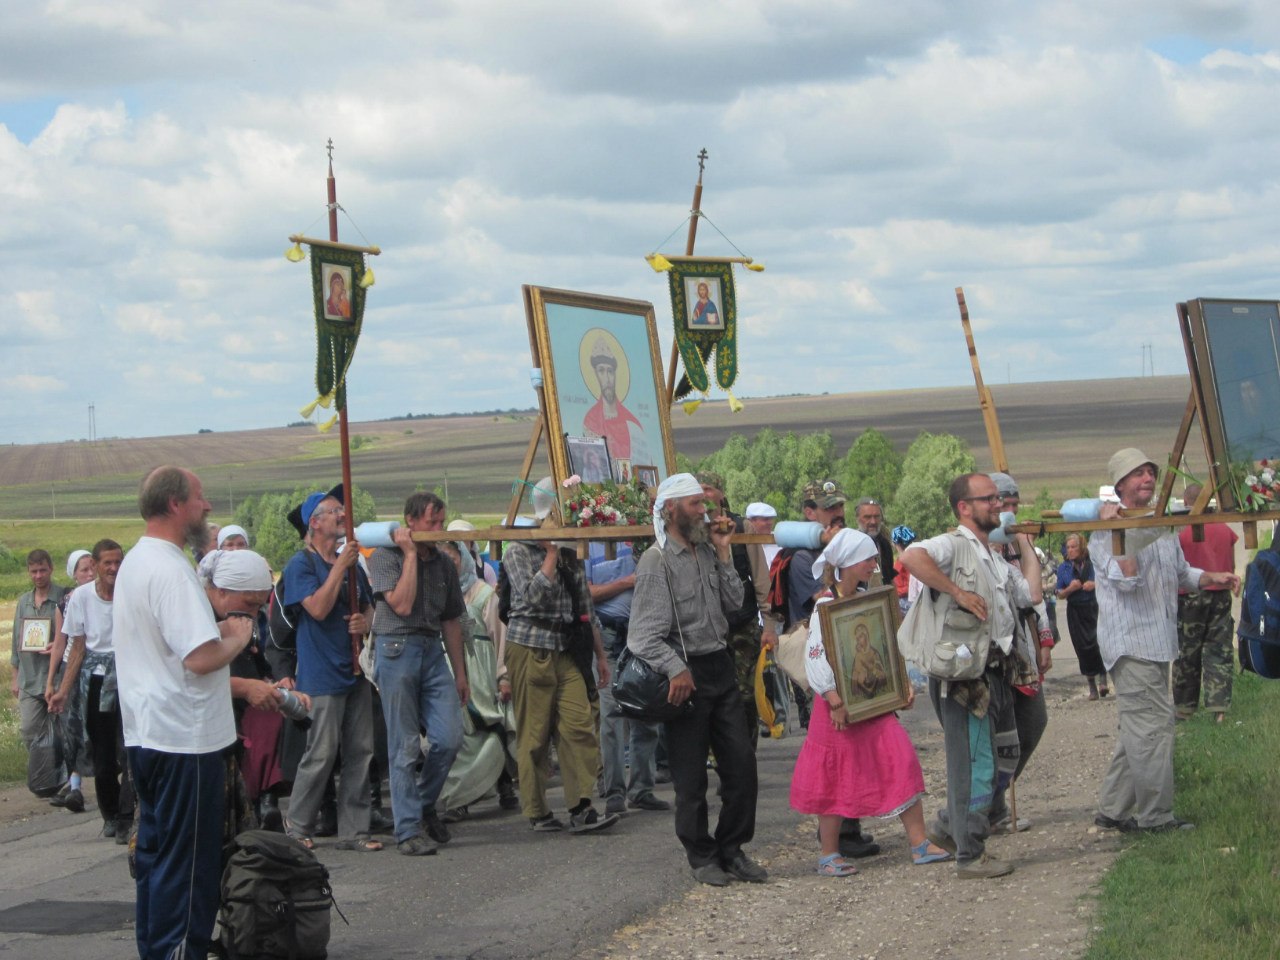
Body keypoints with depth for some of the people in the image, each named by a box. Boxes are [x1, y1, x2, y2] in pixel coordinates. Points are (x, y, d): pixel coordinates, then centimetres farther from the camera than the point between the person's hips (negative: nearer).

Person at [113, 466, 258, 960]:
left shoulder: (134, 562, 13)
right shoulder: (170, 569, -20)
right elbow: (201, 658, -26)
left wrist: (223, 624, 14)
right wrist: (238, 637, -8)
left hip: (145, 733, 10)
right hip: (185, 738, -10)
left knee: (155, 853, 16)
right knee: (188, 864, -3)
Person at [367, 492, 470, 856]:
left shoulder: (444, 564, 15)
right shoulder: (384, 557, -2)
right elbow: (402, 604, -16)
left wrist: (460, 673, 17)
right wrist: (411, 554, -10)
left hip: (434, 652, 5)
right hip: (397, 648, -5)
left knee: (450, 738, -6)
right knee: (405, 747, -4)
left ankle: (425, 804, 18)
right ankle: (408, 830, 0)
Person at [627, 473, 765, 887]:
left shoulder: (706, 551, 11)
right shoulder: (656, 562, -12)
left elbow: (733, 603, 10)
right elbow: (645, 635, -16)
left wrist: (724, 555, 3)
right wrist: (676, 669, -27)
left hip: (721, 666, 7)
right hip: (687, 674, -7)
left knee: (741, 763, 7)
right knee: (691, 776, 2)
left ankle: (732, 849, 19)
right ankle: (702, 856, 14)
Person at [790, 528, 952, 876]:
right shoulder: (826, 606, -12)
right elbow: (816, 658, -18)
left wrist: (903, 684, 7)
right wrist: (835, 702, -23)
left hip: (875, 700, 7)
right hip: (842, 704, -7)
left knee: (903, 763, -2)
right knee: (836, 780, 1)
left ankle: (919, 844, 3)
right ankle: (829, 855, 12)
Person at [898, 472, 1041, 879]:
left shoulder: (996, 557, 22)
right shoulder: (954, 545, -9)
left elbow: (1030, 594, 15)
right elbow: (911, 557, -28)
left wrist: (1026, 547, 19)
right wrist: (958, 593, -26)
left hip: (994, 672, 9)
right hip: (966, 673, -9)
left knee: (1001, 758, 17)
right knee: (975, 764, -5)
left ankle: (949, 827, 32)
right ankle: (970, 856, 3)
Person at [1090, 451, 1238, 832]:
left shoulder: (1161, 527, 17)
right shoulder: (1105, 531, -10)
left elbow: (1181, 573, 27)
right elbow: (1126, 579, -24)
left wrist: (1212, 577, 10)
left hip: (1158, 642, 9)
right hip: (1130, 641, -9)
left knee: (1137, 729, 12)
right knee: (1152, 727, -10)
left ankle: (1113, 810, 19)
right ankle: (1155, 817, -5)